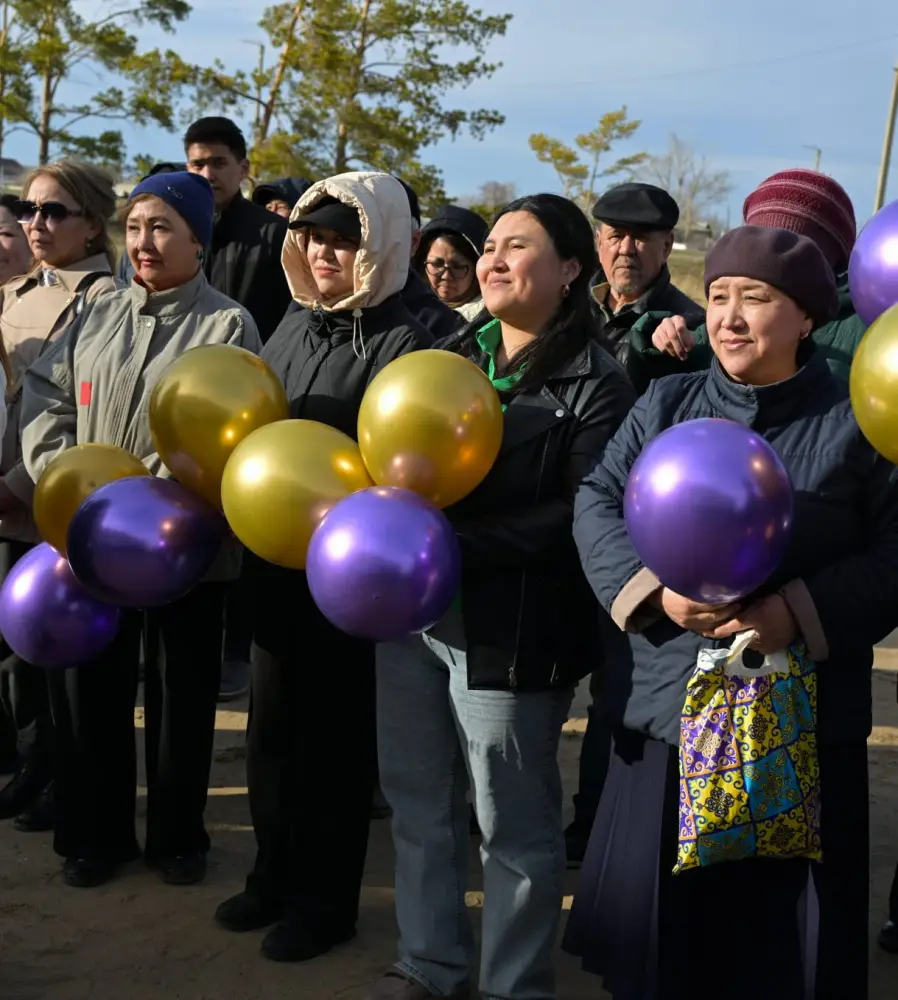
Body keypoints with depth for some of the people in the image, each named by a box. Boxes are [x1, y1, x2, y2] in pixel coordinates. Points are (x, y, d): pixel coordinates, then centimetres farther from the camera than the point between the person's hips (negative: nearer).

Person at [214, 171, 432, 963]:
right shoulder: (297, 325, 10)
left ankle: (326, 899, 23)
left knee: (334, 732, 7)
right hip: (277, 557, 7)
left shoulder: (402, 342, -13)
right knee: (273, 722, 16)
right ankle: (276, 875, 34)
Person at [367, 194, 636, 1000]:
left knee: (515, 825, 7)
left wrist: (460, 545, -24)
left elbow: (583, 514, -17)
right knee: (419, 803, 17)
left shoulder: (596, 383, -8)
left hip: (507, 629, -6)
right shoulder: (452, 354, 12)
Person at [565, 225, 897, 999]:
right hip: (668, 706, 3)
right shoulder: (664, 404, 7)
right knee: (654, 912, 15)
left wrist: (800, 613, -19)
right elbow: (596, 504, 2)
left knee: (781, 923, 11)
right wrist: (656, 589, -14)